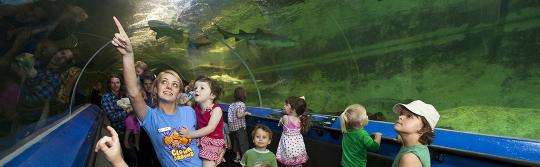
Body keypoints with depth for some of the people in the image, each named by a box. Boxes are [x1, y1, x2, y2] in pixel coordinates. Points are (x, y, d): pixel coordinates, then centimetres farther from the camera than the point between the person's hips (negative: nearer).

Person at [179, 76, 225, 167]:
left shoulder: (216, 109, -15)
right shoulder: (196, 108, 5)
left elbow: (210, 129, -21)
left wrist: (190, 134, -22)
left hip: (213, 142, -6)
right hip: (200, 141, 7)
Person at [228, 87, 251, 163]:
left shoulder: (231, 105, 7)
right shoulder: (241, 104, -13)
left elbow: (229, 116, 7)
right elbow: (239, 115, -22)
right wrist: (246, 113, -8)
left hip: (233, 127, 7)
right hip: (240, 127, -7)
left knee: (236, 141, 16)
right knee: (243, 142, 2)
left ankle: (237, 156, 26)